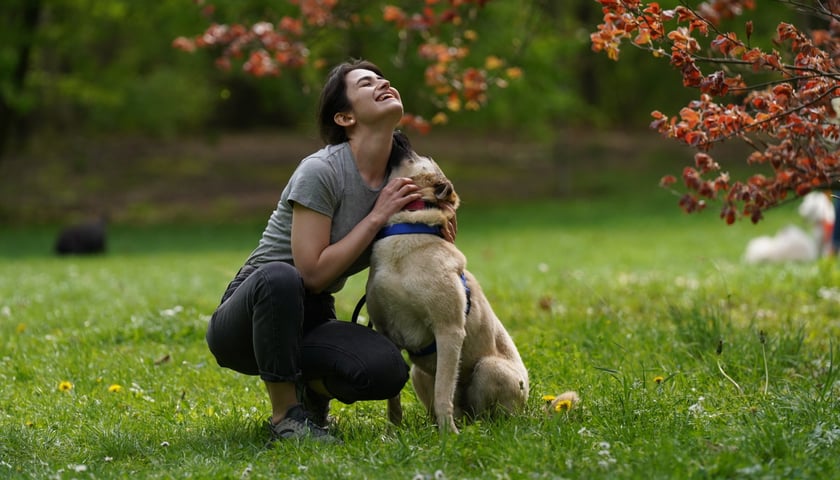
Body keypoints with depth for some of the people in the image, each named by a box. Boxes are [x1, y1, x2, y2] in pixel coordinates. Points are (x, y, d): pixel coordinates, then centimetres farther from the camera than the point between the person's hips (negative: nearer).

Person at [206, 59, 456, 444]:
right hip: (251, 310, -5)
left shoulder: (399, 177, 1)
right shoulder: (320, 172, -19)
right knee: (280, 277, -41)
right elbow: (313, 272, -23)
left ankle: (311, 390, 8)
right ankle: (284, 414, -21)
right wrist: (377, 216, -19)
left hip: (310, 321, 5)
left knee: (387, 370, -27)